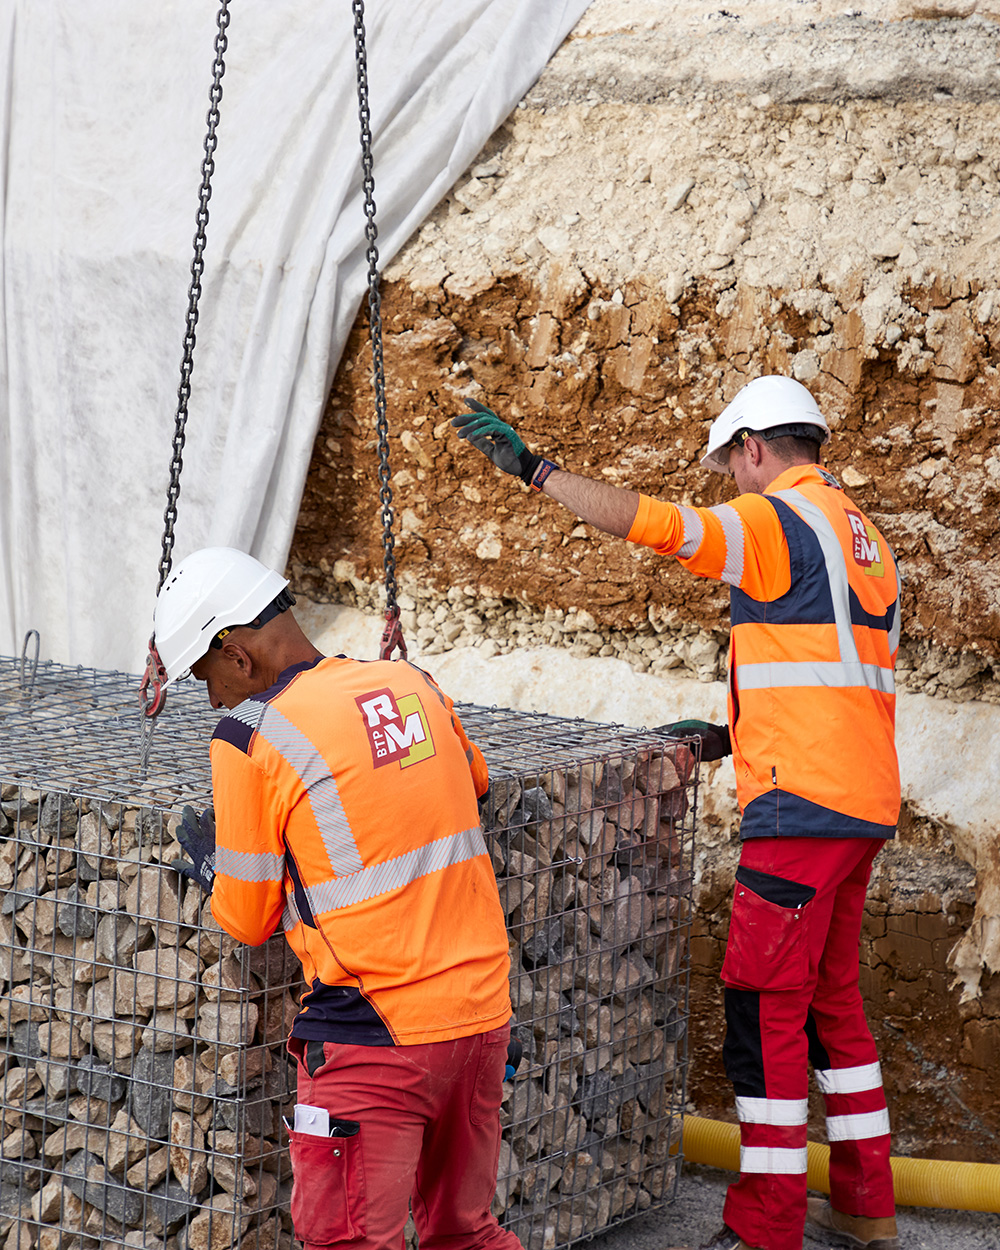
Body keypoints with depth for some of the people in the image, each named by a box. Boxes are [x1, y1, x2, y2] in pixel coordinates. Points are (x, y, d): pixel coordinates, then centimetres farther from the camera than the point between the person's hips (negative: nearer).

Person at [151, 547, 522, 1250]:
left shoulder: (250, 738, -8)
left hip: (377, 1033, -6)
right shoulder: (414, 684, 8)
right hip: (483, 1009, 6)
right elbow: (473, 779, 31)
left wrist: (209, 866, 20)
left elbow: (249, 920, 2)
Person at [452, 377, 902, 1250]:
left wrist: (532, 466, -14)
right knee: (829, 996, 18)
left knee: (766, 1005, -5)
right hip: (861, 802, 9)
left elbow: (648, 522, -22)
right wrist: (738, 734, 24)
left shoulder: (776, 522, -10)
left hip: (802, 803, -9)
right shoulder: (860, 536, 19)